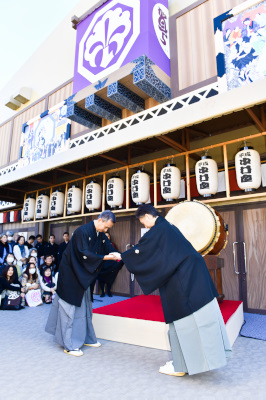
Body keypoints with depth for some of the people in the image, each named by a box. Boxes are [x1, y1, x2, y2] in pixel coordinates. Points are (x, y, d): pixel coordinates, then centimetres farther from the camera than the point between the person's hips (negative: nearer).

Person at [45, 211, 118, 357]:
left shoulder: (101, 235, 2)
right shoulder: (82, 231, -23)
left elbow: (110, 249, 0)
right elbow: (84, 254, -29)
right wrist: (105, 257, -29)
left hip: (84, 275, 8)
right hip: (70, 274, -8)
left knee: (84, 307, 16)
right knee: (70, 308, 1)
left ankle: (86, 338, 30)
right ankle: (69, 345, 13)